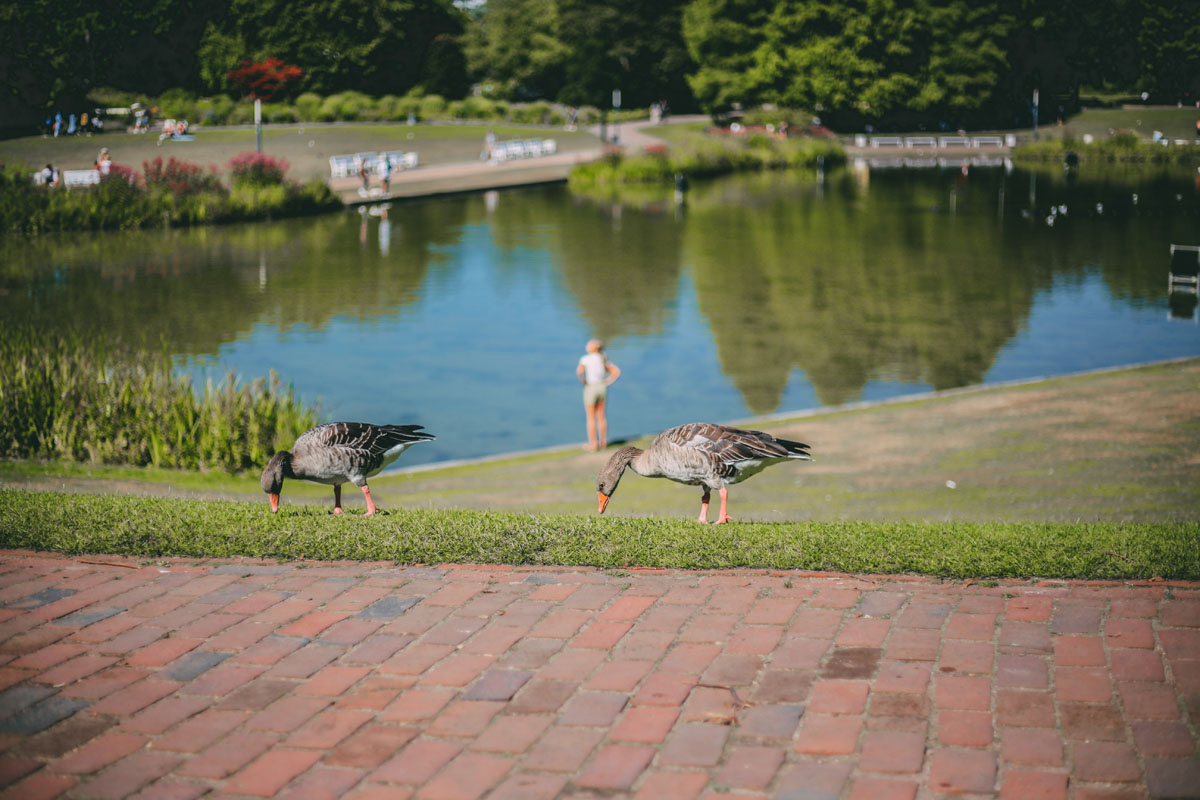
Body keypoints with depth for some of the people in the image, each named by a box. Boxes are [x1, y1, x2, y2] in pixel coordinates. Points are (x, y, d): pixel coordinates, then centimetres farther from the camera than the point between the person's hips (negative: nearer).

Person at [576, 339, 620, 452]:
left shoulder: (585, 358, -9)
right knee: (601, 416, 16)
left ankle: (593, 444, 5)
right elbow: (617, 372, 7)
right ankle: (603, 442, 21)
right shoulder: (603, 359, 8)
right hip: (602, 388, 5)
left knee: (591, 418, 3)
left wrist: (583, 382, -7)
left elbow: (579, 371, -23)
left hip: (590, 388, -5)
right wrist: (607, 382, 6)